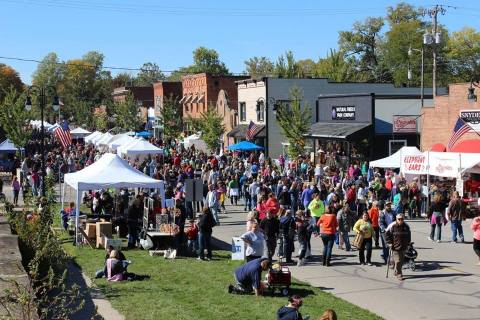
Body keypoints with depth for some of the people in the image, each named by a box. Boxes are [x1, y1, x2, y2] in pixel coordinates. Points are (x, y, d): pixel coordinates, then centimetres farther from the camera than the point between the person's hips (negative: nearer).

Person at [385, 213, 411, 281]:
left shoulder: (406, 226, 3)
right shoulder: (392, 226, -9)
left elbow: (408, 236, 17)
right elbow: (387, 234, -2)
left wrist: (407, 244, 12)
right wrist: (390, 243, -6)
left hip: (403, 247, 4)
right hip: (395, 247, -4)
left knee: (401, 261, 11)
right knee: (397, 261, -8)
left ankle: (397, 272, 30)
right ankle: (399, 274, 2)